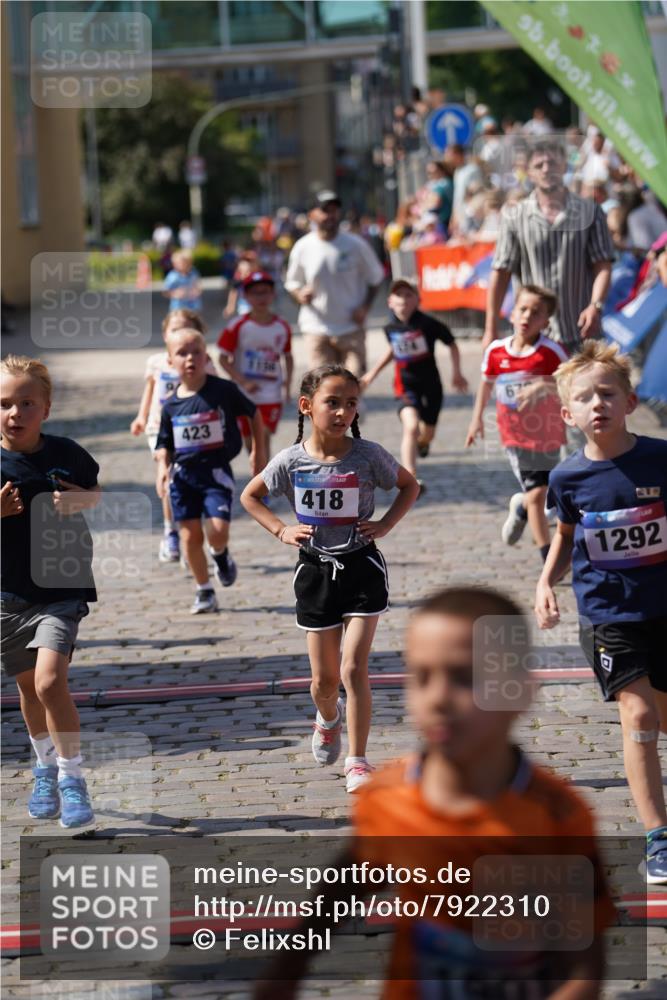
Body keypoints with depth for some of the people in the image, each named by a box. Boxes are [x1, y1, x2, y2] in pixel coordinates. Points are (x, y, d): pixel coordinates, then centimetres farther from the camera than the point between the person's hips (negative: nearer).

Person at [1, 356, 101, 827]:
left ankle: (72, 779, -4)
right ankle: (46, 770, 39)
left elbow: (95, 492, 13)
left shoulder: (66, 454, -6)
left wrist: (79, 499, -9)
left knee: (50, 681, -18)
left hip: (61, 588, -2)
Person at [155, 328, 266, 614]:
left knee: (218, 530, -18)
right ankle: (204, 591, 18)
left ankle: (221, 556, 18)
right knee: (190, 536, 3)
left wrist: (258, 451, 12)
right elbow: (164, 443, 11)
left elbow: (253, 413, 9)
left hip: (216, 470, -3)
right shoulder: (171, 404, 1)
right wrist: (162, 467, -8)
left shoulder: (223, 390, -6)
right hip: (182, 473, 3)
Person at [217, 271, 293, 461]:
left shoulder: (282, 327, 1)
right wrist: (243, 382, -16)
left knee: (264, 436, -13)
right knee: (249, 440, 10)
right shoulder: (238, 327, -8)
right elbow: (224, 358, -7)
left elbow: (288, 357, 14)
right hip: (244, 393, 0)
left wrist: (287, 381, -1)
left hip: (271, 393, 0)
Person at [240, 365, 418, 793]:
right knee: (324, 679, 10)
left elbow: (410, 486, 6)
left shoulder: (369, 455, -11)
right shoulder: (291, 461, -8)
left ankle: (358, 762, -4)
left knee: (354, 667, -12)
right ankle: (329, 718, 45)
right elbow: (250, 496, 9)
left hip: (362, 568, -2)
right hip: (316, 571, 2)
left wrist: (385, 525, -7)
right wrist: (281, 529, -3)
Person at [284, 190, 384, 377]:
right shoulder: (302, 248, -2)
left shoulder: (355, 245, -5)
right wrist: (300, 295, -13)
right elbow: (292, 283, 10)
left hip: (351, 328, 0)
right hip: (316, 330, 0)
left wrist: (365, 307, -7)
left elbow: (375, 277, 7)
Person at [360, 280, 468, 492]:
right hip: (406, 384, 0)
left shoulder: (427, 324, -15)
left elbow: (452, 344, -2)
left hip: (431, 383, 0)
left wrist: (456, 373, -8)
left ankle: (421, 442, 55)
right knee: (411, 426, -23)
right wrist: (373, 373, 22)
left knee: (427, 433, 13)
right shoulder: (391, 327, -4)